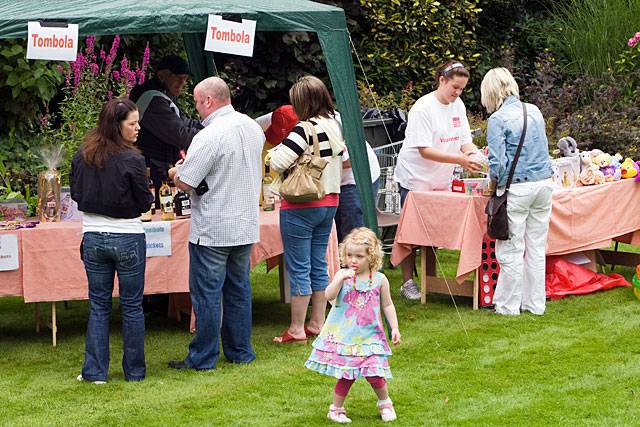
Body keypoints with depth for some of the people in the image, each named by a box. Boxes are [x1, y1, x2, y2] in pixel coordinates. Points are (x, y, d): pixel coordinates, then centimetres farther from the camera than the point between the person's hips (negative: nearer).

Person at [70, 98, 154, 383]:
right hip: (128, 239, -4)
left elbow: (76, 193, 10)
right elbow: (145, 203, -8)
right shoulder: (131, 160, -16)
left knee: (98, 305, 11)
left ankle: (95, 371, 10)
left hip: (93, 238, 4)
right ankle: (134, 371, 14)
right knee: (132, 306, 8)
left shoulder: (82, 156, -2)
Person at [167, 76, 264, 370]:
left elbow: (185, 182, -19)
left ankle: (203, 357, 6)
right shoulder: (252, 127, 5)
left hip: (212, 230, -8)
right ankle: (240, 351, 22)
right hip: (246, 224, 8)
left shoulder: (209, 136, -21)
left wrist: (174, 173, 4)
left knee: (207, 293, 1)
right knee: (238, 288, 16)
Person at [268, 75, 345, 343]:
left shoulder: (306, 129, -20)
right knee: (319, 265, 15)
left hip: (302, 207, -8)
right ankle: (317, 323, 21)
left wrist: (273, 154, -2)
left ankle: (296, 329, 5)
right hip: (330, 201, 8)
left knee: (299, 268, -1)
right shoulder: (336, 125, 4)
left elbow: (278, 162, -22)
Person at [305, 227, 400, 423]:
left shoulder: (379, 280, 0)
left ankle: (385, 403, 22)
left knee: (374, 374, -4)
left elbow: (387, 305, 10)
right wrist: (341, 279, -29)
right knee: (346, 375, 1)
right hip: (344, 335, -1)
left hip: (369, 337, 1)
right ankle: (336, 408, 18)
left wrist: (395, 327, 6)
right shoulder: (343, 275, -4)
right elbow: (329, 296, -17)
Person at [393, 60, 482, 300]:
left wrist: (474, 153, -15)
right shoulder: (423, 108, -19)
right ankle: (408, 283, 3)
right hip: (415, 178, -7)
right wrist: (460, 160, -32)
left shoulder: (458, 105, 4)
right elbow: (425, 150, -24)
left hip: (441, 180, 7)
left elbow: (465, 141, 8)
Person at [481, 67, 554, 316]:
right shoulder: (534, 112, 8)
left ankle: (508, 305, 10)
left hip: (517, 188, -6)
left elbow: (498, 163, -14)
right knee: (537, 248, 13)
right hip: (544, 183, 6)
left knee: (511, 250, 3)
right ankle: (535, 303, 18)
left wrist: (493, 183, 4)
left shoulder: (498, 119, -10)